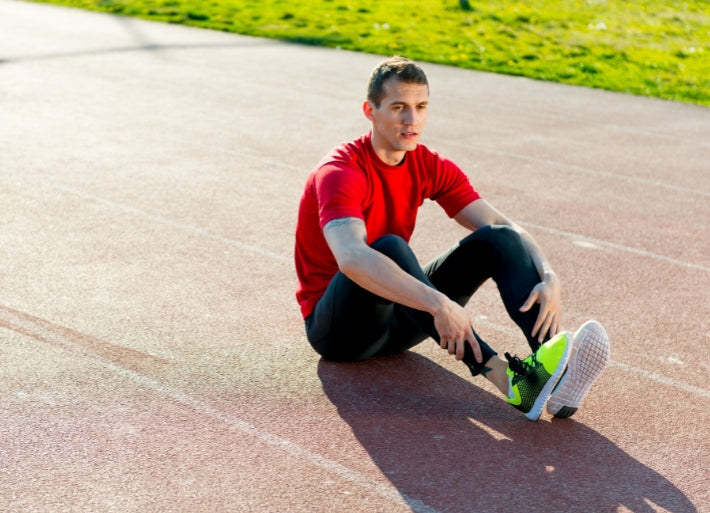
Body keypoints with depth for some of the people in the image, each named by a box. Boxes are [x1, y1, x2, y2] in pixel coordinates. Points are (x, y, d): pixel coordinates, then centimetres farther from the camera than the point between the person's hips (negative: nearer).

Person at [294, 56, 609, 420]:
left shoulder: (431, 167, 0)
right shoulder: (341, 173, -22)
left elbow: (503, 225, -5)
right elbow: (352, 258, -41)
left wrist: (548, 277, -25)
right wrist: (438, 303, -51)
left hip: (400, 315, 7)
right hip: (337, 328, -6)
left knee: (499, 240, -13)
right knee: (388, 247, -38)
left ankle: (555, 376, -37)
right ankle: (509, 381, -49)